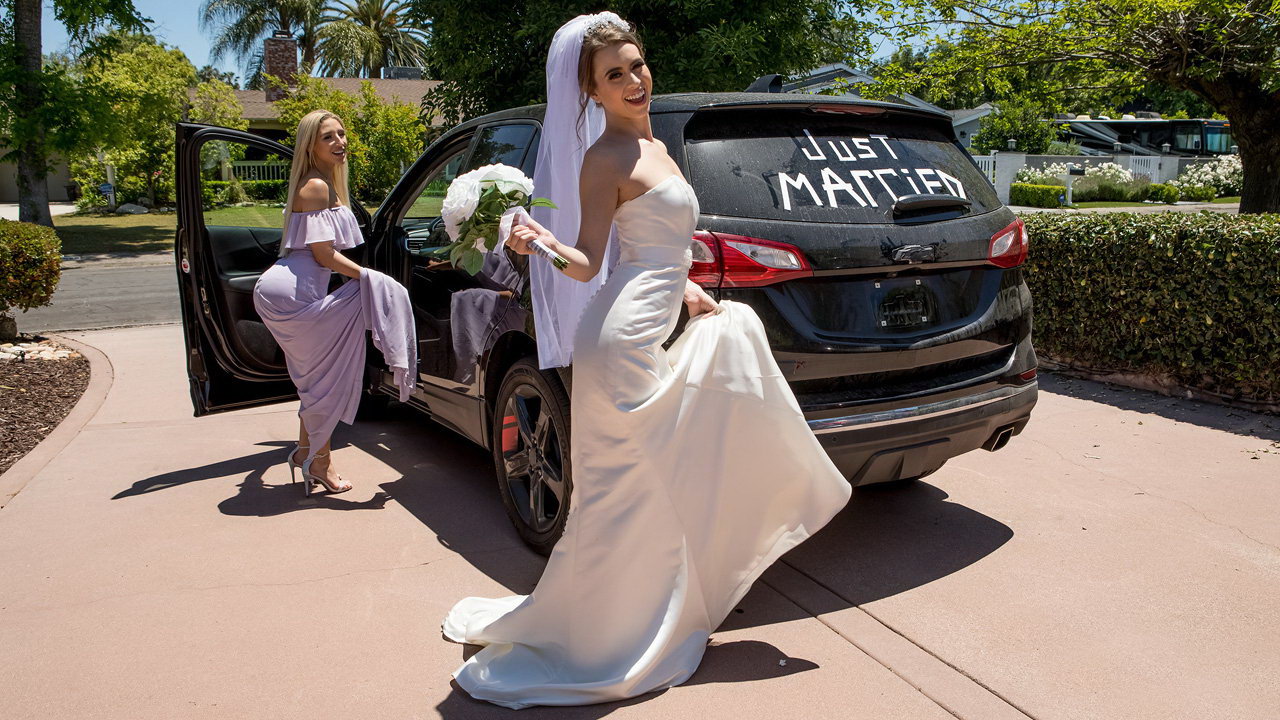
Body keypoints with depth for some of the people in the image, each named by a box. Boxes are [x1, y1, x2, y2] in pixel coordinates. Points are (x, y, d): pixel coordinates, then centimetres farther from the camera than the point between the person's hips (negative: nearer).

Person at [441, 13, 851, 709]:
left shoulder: (654, 147, 16)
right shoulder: (604, 159, -10)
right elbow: (587, 264, -13)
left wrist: (688, 293, 25)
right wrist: (541, 241, -31)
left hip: (650, 332, 9)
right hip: (622, 337, -9)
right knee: (621, 490, -2)